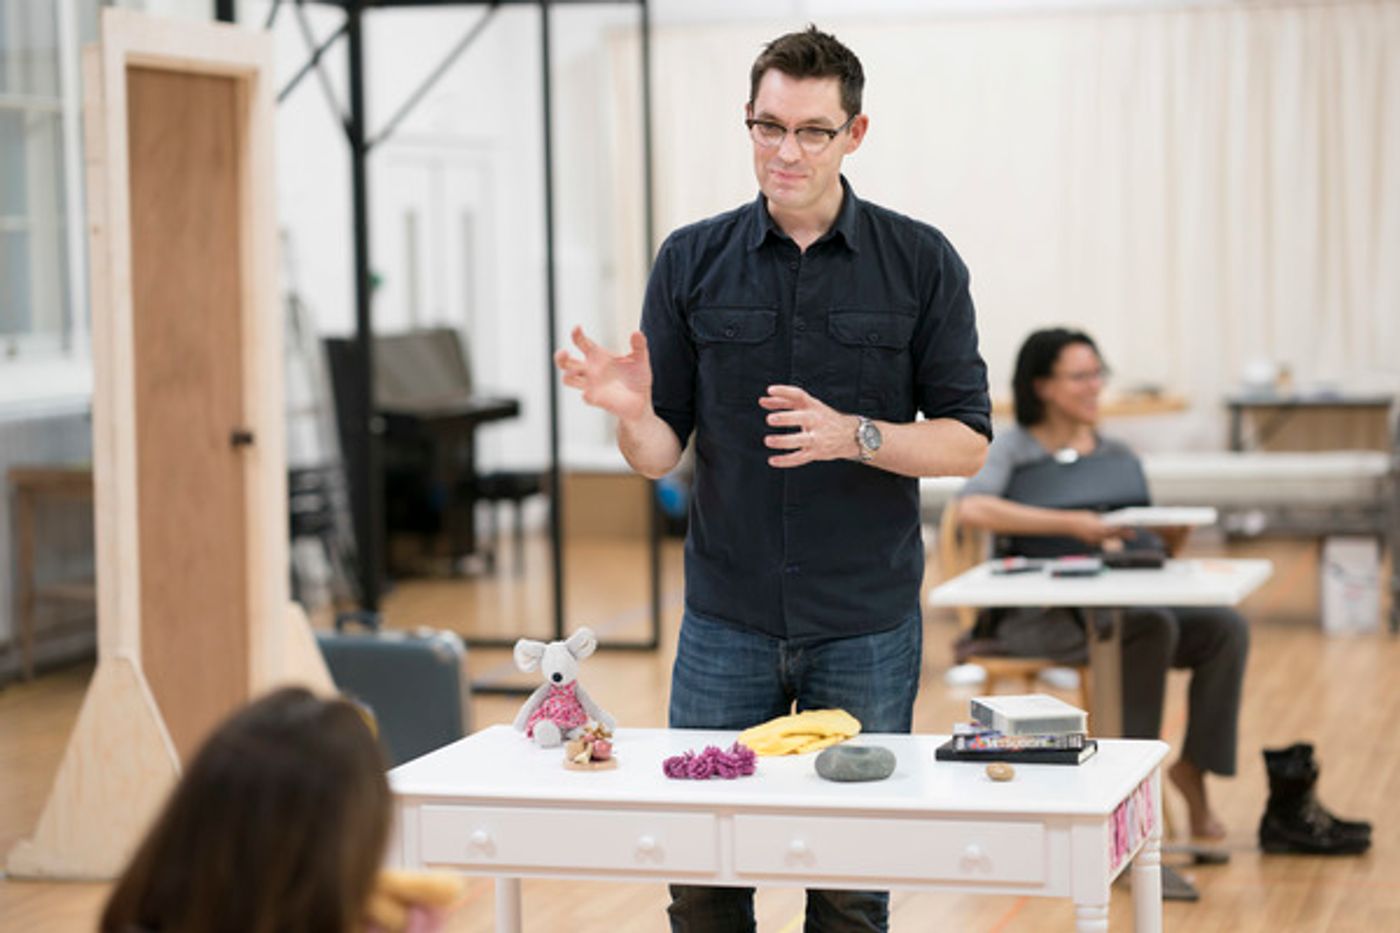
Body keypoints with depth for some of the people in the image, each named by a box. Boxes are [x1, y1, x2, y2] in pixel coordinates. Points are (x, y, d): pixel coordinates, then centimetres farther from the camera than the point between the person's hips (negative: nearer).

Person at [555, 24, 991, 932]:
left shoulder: (920, 262, -1)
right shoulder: (693, 261, 3)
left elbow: (966, 441, -2)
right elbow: (661, 453, 3)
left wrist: (852, 436, -19)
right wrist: (630, 411, -20)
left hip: (867, 625, -1)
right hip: (727, 620, 2)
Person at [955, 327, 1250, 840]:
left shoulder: (1119, 456, 17)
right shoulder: (1012, 448, 1)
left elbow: (1153, 545, 17)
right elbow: (973, 509, -21)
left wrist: (1173, 535, -8)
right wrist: (1070, 523, -25)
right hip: (1038, 617, -5)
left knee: (1226, 627, -18)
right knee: (1152, 626, -32)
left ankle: (1192, 767, -7)